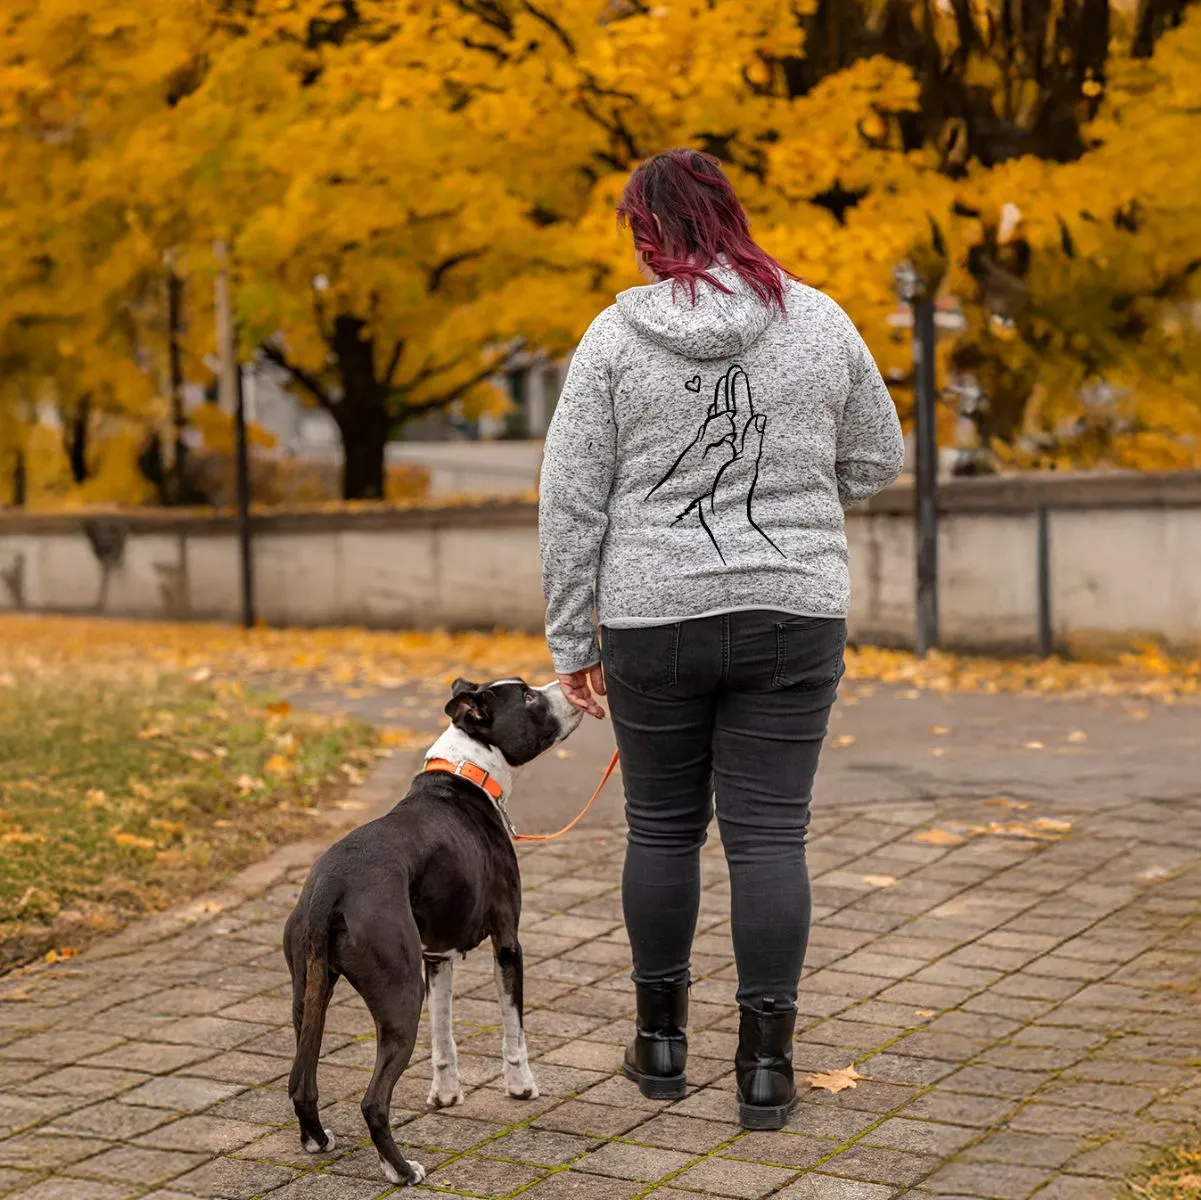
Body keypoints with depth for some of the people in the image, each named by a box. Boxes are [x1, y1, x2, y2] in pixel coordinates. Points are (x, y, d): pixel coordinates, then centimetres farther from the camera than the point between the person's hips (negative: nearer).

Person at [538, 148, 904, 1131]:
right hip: (793, 615, 1)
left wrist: (572, 638, 5)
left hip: (656, 619, 0)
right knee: (769, 835, 4)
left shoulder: (617, 334, -6)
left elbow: (571, 500, -4)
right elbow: (879, 459, 9)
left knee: (664, 828, 14)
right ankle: (766, 1065, 8)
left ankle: (662, 1040, 26)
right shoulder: (818, 321, -2)